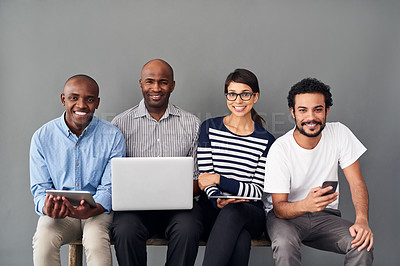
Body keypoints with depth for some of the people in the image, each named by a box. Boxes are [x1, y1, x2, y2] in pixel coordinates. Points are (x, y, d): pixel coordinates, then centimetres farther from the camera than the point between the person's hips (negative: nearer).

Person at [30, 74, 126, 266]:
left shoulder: (113, 137, -4)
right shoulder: (42, 137, 0)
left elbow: (109, 188, -6)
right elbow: (40, 188, 1)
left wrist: (90, 211, -28)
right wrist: (47, 208, -24)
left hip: (98, 209, -1)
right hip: (58, 214, 1)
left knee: (96, 239, -33)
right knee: (43, 239, -30)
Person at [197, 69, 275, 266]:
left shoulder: (266, 141, 5)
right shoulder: (209, 128, 7)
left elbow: (257, 191, -1)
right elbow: (205, 175, 0)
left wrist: (219, 180, -11)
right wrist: (218, 200, -21)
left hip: (251, 212, 0)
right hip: (213, 210, 0)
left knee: (232, 212, -37)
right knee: (241, 239, -35)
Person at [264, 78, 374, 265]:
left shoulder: (339, 134, -7)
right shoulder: (280, 149, -17)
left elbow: (356, 183, -4)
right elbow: (279, 208, -18)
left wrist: (362, 220, -23)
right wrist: (305, 205, -42)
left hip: (325, 216, 3)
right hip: (286, 215, -3)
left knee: (363, 245, -25)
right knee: (285, 243, -36)